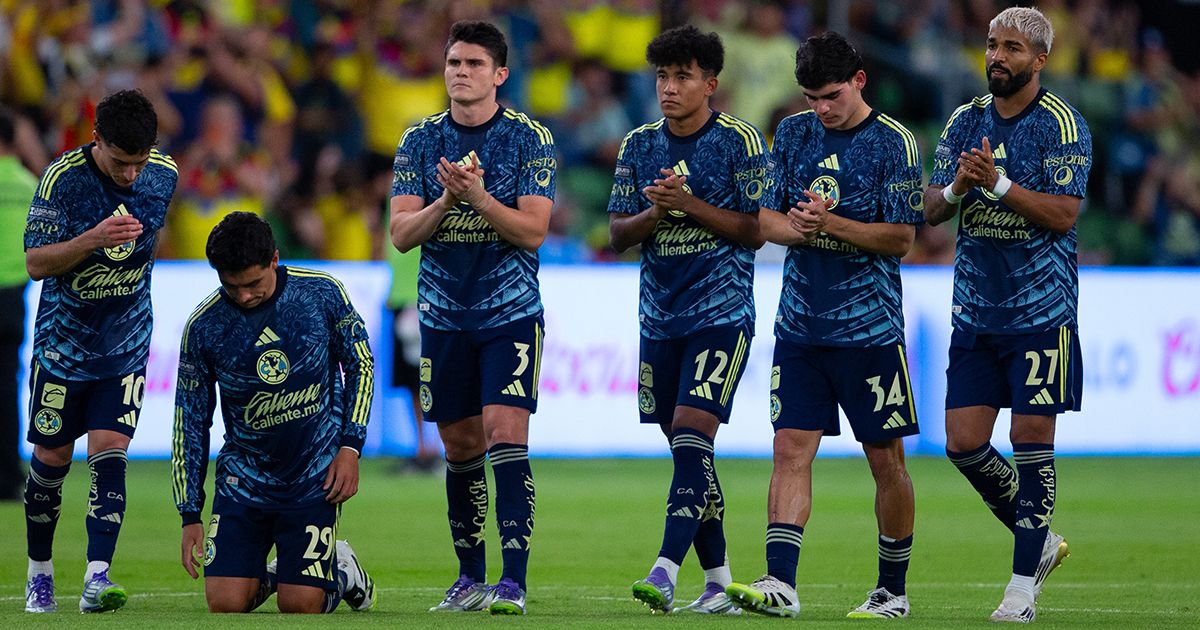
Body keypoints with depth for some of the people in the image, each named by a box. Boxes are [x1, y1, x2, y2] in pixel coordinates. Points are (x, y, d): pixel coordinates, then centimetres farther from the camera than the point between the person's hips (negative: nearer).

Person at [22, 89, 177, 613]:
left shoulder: (164, 175, -6)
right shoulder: (62, 178, -19)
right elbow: (35, 263, -20)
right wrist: (93, 240, -33)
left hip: (126, 346, 2)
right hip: (63, 339, -2)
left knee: (109, 452, -12)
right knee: (52, 458, 7)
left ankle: (97, 577, -18)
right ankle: (39, 571, 25)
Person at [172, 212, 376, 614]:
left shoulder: (323, 294, -10)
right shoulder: (204, 325, -9)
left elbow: (360, 364, 5)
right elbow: (190, 423, 0)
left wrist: (350, 446, -5)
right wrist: (190, 516, -2)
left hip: (315, 477, -1)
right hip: (244, 478, 1)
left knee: (300, 606, -7)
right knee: (226, 604, -10)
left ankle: (342, 572, 27)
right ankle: (268, 575, 24)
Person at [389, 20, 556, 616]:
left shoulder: (529, 139, -3)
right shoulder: (420, 140, 4)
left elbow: (532, 230, -10)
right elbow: (401, 233, -1)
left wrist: (479, 197, -25)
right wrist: (445, 201, -19)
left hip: (510, 314, -3)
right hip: (444, 315, 3)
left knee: (505, 436, -15)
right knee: (460, 448, 8)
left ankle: (513, 581, -17)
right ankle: (470, 577, 19)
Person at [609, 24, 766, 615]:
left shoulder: (739, 141, -4)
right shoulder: (639, 145, 10)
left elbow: (756, 231, -7)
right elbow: (617, 234, 10)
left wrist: (690, 206, -16)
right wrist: (653, 212, -10)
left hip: (722, 315, -5)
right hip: (660, 317, 5)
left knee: (691, 435, -17)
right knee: (687, 452, 8)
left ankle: (665, 572, -25)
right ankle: (718, 582, 16)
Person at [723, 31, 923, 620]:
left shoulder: (892, 142, -5)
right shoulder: (793, 133, 9)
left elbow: (900, 238, -8)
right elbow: (764, 218, 9)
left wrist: (830, 224, -20)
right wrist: (795, 228, -13)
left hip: (869, 325, -4)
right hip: (800, 323, 4)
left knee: (886, 459, 3)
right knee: (791, 449, -7)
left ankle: (893, 589, 16)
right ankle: (780, 583, -14)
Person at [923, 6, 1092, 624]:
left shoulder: (1062, 125, -7)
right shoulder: (966, 120, 10)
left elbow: (1063, 214, -15)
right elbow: (931, 210, 9)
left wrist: (998, 183, -23)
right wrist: (955, 189, -12)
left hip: (1041, 311, -6)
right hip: (975, 311, 6)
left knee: (1031, 439, -5)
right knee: (963, 442, 1)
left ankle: (1023, 585, 1)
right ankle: (1040, 541, 22)